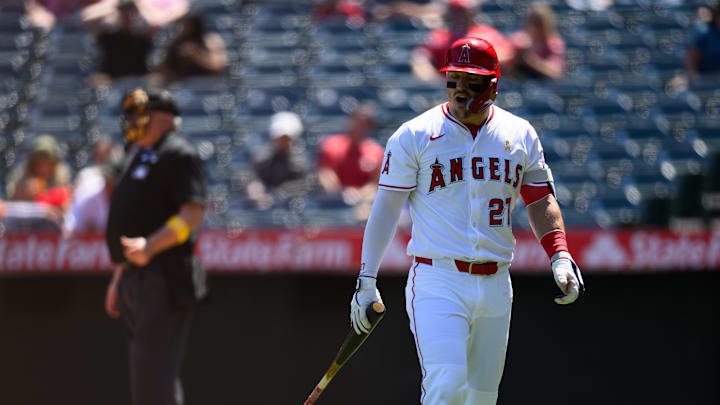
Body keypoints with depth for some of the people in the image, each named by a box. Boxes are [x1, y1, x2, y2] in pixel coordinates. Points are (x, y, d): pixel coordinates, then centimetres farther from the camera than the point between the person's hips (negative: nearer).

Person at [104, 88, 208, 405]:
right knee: (143, 373, 11)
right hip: (135, 278, 10)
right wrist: (118, 279, 24)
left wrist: (150, 246, -30)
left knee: (154, 371, -14)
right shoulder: (138, 157, 23)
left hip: (164, 278, -10)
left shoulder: (178, 155, -7)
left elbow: (193, 214, -18)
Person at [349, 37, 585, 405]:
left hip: (495, 286, 4)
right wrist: (367, 278, -6)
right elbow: (386, 208, -1)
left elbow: (540, 201, 12)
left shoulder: (520, 135, 8)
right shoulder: (414, 136, -2)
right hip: (438, 282, -4)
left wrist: (559, 255, -4)